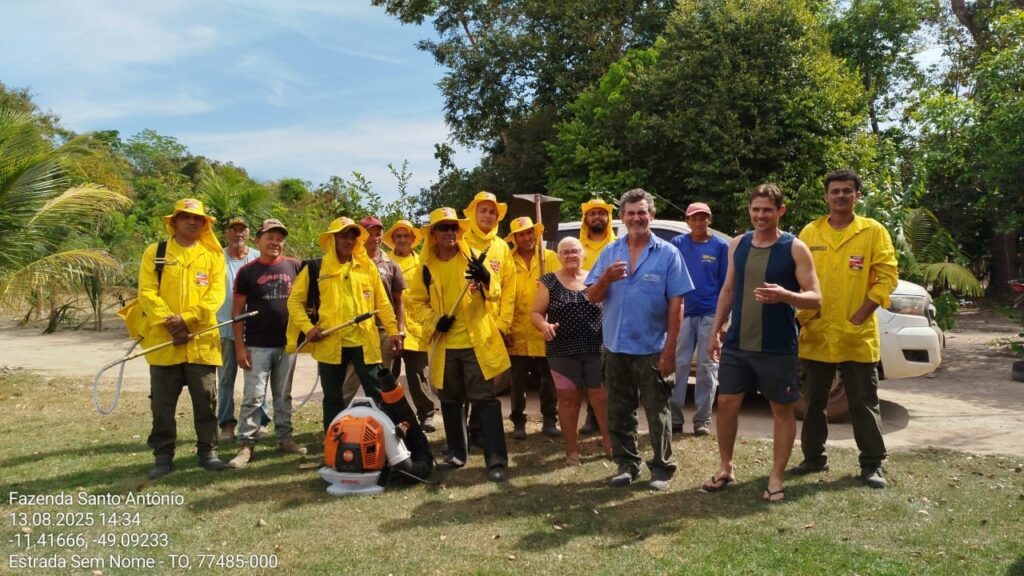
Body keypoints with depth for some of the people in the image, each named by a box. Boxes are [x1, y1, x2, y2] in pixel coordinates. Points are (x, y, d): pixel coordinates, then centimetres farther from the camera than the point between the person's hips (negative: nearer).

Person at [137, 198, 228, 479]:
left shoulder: (213, 255, 6)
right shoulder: (154, 253, 5)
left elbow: (216, 294, -4)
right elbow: (147, 293, -3)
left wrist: (187, 319, -15)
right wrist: (170, 323, -14)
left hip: (202, 340, 0)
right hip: (164, 341, 0)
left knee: (206, 400, 6)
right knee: (162, 403, 7)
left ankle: (207, 451, 18)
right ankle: (163, 455, 18)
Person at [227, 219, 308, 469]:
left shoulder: (294, 267, 4)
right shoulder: (247, 272, -2)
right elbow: (237, 310, -1)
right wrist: (240, 346, -7)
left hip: (287, 344, 3)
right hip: (257, 345, -2)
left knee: (283, 395, 13)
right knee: (253, 397, -2)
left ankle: (285, 438, 22)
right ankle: (246, 444, 4)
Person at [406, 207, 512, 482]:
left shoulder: (473, 258, -1)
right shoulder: (426, 266, 4)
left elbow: (495, 293, -7)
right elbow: (415, 301, 9)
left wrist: (486, 278, -30)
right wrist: (433, 320, -9)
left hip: (476, 341, -3)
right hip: (444, 345, 3)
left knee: (485, 399, -4)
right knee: (450, 401, 14)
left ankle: (496, 460, -2)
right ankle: (457, 453, 29)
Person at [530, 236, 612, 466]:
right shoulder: (549, 281, 2)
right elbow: (535, 313, 1)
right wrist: (544, 325, -20)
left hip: (596, 349, 1)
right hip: (562, 352, -1)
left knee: (601, 398, 5)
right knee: (568, 399, 7)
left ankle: (611, 442, 20)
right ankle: (572, 450, 17)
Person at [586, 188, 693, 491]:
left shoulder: (667, 253, -4)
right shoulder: (609, 252, 6)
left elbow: (676, 304, -7)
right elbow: (592, 297, 4)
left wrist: (669, 349, -12)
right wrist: (606, 278, -18)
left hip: (652, 349, -4)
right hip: (615, 347, 4)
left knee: (657, 412, 6)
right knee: (619, 412, 12)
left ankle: (662, 468, 20)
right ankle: (626, 464, 27)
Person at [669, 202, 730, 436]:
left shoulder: (721, 246, 3)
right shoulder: (678, 243, 4)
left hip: (710, 314, 0)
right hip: (683, 312, 1)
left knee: (707, 367, 4)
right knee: (679, 365, 1)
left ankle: (702, 420, 11)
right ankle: (675, 417, 7)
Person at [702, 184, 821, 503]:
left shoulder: (795, 248, -7)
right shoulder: (738, 244, 7)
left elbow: (815, 297, -11)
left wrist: (784, 295, -31)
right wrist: (716, 331, 12)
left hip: (778, 348, -4)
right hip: (736, 343, 4)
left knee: (782, 409, 6)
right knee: (726, 404, 8)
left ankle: (776, 478, 18)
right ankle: (726, 468, 24)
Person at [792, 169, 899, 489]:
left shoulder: (874, 231, 1)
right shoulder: (810, 232, 8)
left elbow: (886, 276, -4)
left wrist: (861, 315, -12)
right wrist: (800, 314, -3)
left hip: (857, 336, -2)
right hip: (815, 334, 3)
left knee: (864, 403, 5)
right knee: (813, 400, 12)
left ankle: (872, 465, 17)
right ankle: (814, 457, 26)